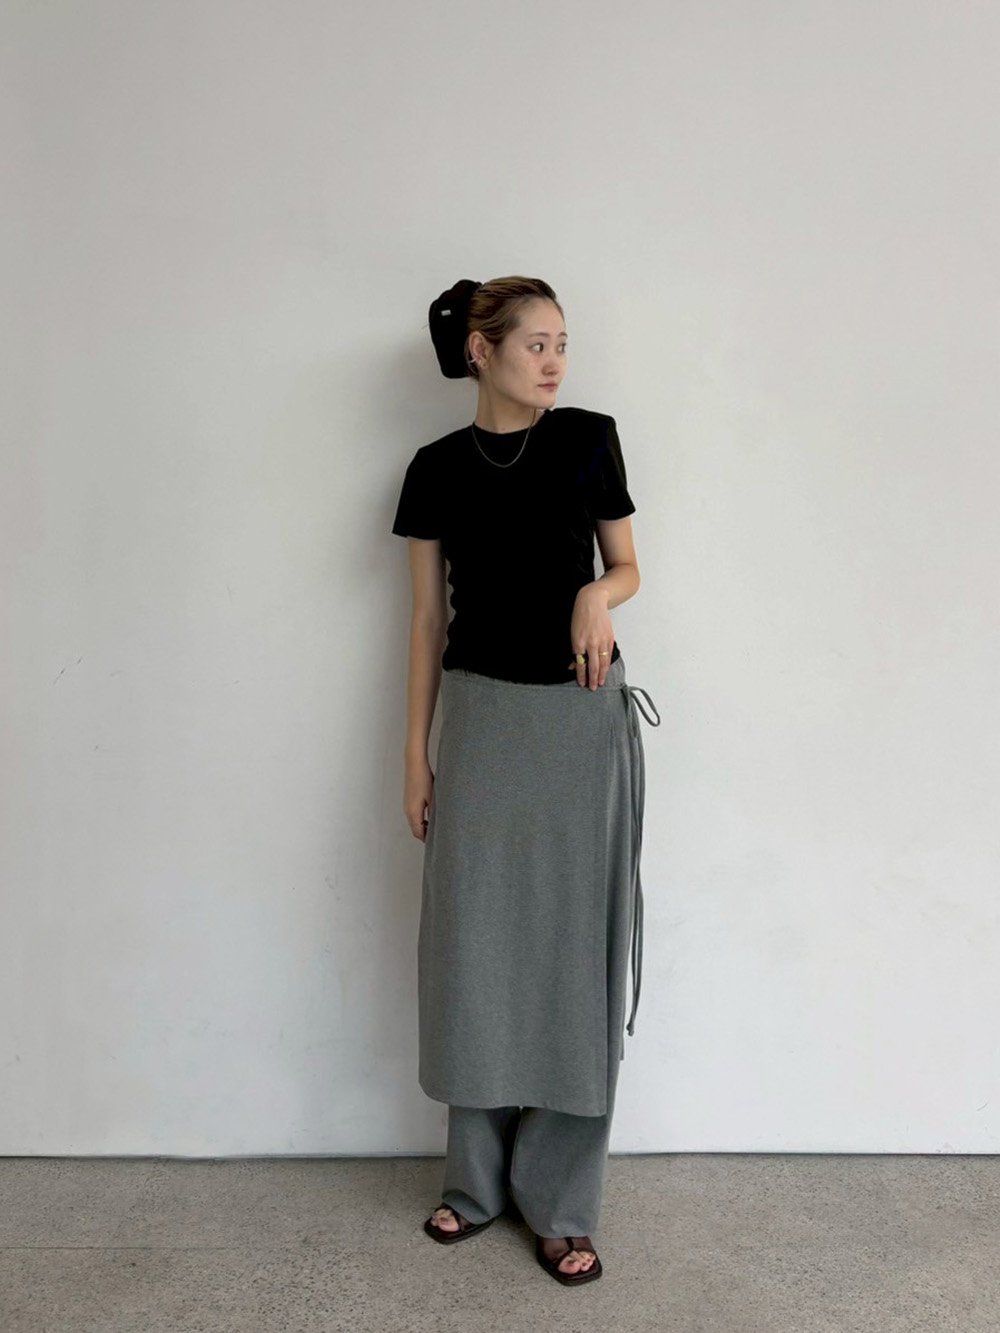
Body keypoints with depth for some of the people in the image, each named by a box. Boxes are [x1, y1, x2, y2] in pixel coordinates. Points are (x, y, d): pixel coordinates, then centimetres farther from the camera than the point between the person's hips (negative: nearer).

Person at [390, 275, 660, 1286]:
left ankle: (560, 1201, 16)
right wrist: (415, 753, 4)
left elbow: (627, 567, 9)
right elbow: (428, 616, 6)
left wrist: (599, 594, -15)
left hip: (584, 714, 0)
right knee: (475, 937, 5)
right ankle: (478, 1178, 24)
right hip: (481, 712, 1)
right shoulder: (438, 467, 3)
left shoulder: (589, 439, 2)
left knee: (573, 940, 2)